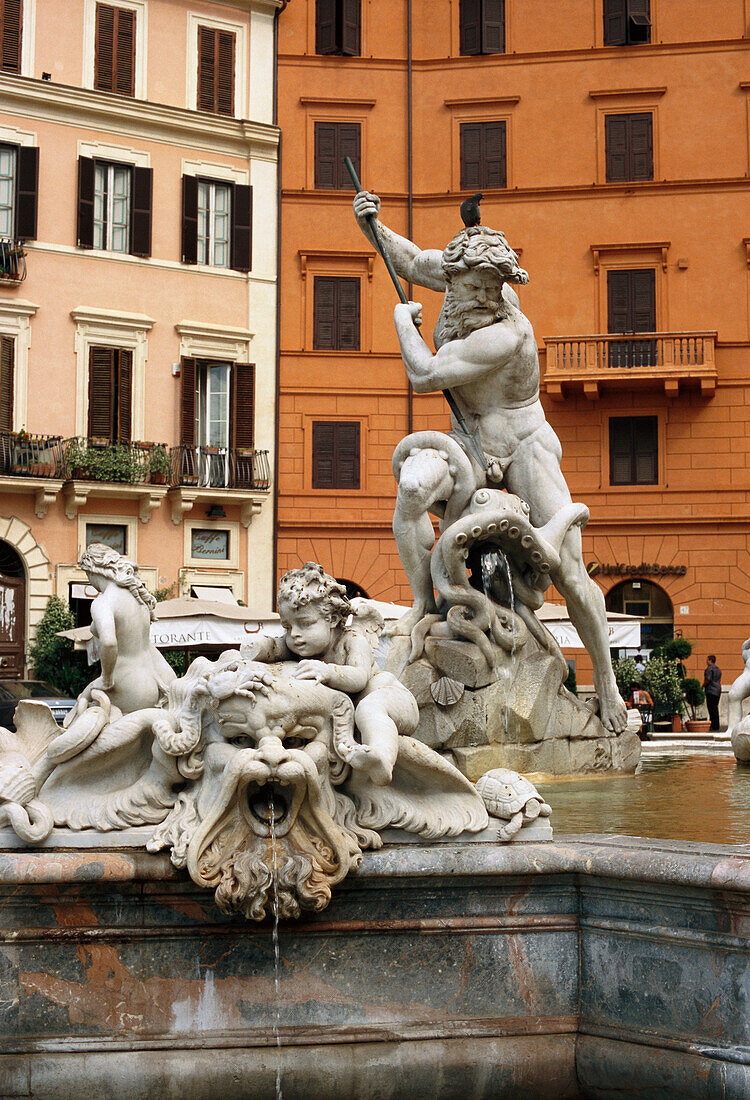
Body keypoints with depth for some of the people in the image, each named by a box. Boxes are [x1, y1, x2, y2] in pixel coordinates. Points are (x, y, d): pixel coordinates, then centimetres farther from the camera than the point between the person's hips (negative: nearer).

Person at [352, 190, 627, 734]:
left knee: (570, 575, -9)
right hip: (468, 444, 5)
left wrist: (405, 321, -12)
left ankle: (606, 682, 8)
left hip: (525, 448, -5)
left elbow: (424, 377, -27)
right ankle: (423, 602, -16)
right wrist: (373, 228, -2)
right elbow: (413, 262, 12)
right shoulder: (462, 272, -9)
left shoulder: (506, 333, -30)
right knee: (414, 483, -30)